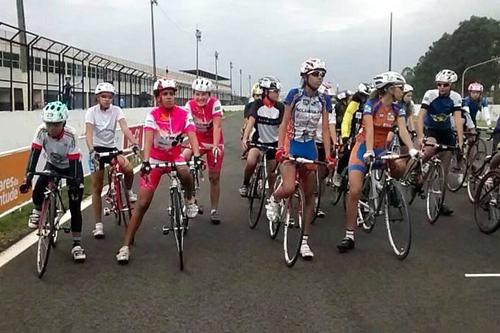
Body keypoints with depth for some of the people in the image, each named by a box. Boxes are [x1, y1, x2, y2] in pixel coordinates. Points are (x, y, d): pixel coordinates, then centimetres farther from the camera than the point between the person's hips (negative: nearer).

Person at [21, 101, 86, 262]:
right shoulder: (42, 131, -26)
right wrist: (28, 175, -39)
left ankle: (77, 244, 2)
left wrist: (75, 183, -36)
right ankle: (37, 211, 9)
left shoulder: (71, 134, -33)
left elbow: (74, 160, -31)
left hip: (71, 166, -3)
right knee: (39, 187, -26)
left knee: (75, 207, -9)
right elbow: (35, 153, -28)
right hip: (53, 165, 3)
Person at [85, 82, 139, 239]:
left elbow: (124, 127, -20)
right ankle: (98, 224, 7)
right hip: (97, 149, -1)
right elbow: (89, 132, -23)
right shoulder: (92, 111, -10)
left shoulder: (116, 110, -5)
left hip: (111, 147, 2)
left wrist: (134, 142, -38)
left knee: (129, 169, -27)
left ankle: (128, 191, 6)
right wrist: (91, 149, -41)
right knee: (97, 188, -2)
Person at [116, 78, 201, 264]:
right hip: (155, 159, -1)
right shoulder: (153, 115, -16)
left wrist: (197, 156, -40)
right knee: (142, 204, -6)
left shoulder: (183, 114, -11)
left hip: (175, 156, 1)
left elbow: (192, 135, -23)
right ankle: (126, 246, 1)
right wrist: (145, 161, -44)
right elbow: (148, 139, -28)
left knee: (185, 173, -36)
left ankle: (189, 200, -2)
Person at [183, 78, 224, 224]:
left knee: (214, 177, 1)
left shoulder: (215, 103, -22)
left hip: (214, 142, -2)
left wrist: (215, 146, -42)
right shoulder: (190, 105, -16)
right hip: (197, 141, 2)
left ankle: (214, 210, 17)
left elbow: (217, 126, -29)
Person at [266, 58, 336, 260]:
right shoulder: (294, 95, -6)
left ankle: (304, 241, 13)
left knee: (309, 196, 5)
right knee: (289, 188, -26)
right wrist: (280, 148, -15)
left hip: (310, 149, 4)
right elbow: (284, 123, -5)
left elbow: (325, 130, 4)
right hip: (291, 146, -4)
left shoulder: (323, 101, 3)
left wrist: (328, 155, -4)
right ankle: (273, 200, 12)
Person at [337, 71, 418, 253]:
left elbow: (403, 130, -13)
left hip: (381, 149, 5)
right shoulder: (371, 104, -14)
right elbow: (369, 129, -25)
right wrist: (369, 152, -39)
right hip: (363, 148, -5)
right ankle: (349, 236, -7)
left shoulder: (398, 109, 0)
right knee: (354, 191, -13)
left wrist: (412, 149, -30)